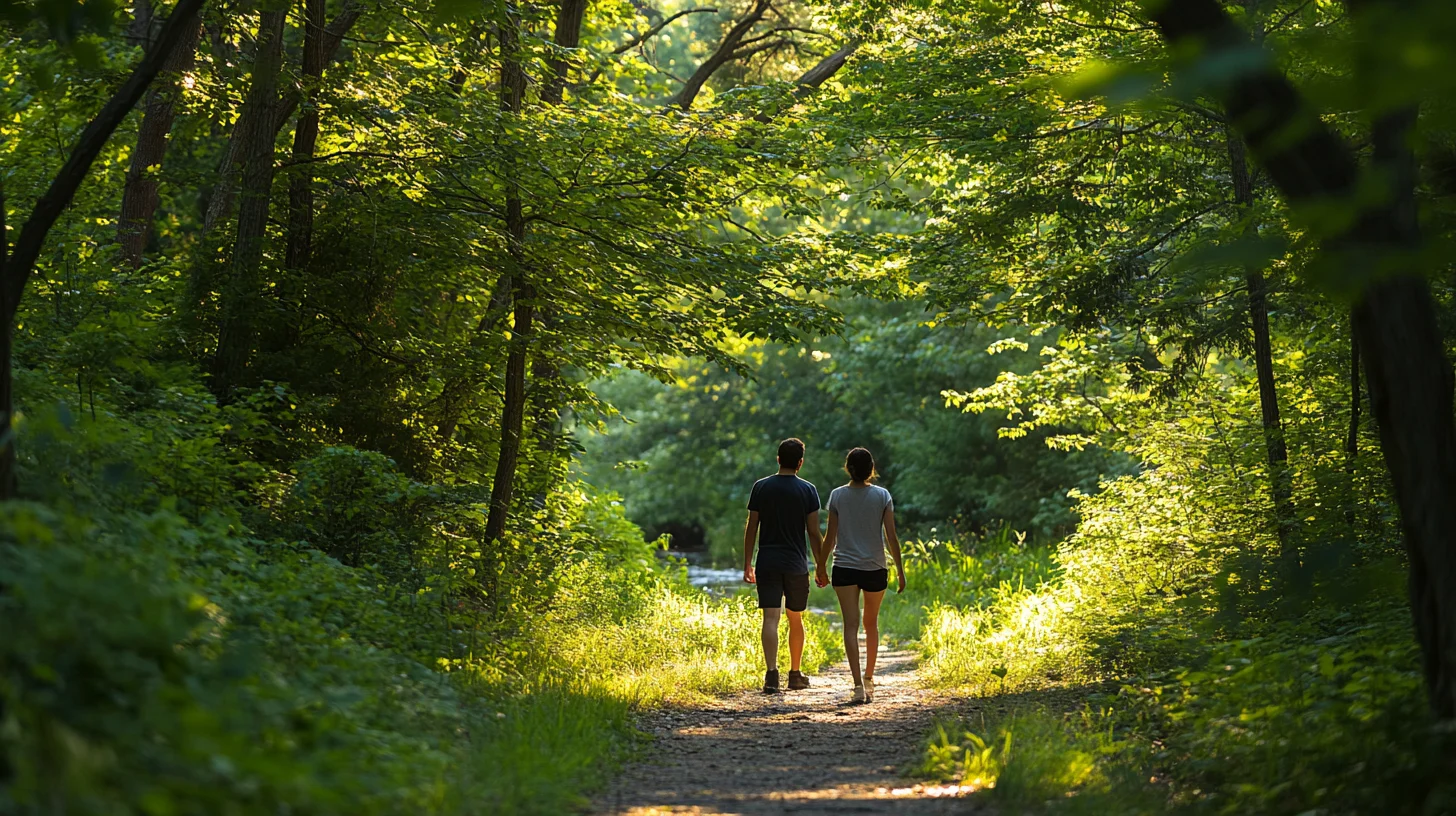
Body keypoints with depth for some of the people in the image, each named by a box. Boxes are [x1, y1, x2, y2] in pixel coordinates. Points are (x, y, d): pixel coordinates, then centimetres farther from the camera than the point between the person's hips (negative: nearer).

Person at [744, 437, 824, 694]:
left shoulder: (761, 487, 2)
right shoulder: (807, 490, -2)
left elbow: (751, 528, 3)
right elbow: (814, 532, -3)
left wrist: (747, 564, 9)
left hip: (767, 564, 0)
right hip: (796, 564, 0)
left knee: (771, 619, -6)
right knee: (796, 619, 14)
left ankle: (771, 673, -20)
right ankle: (795, 675, 23)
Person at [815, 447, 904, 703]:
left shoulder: (837, 496, -3)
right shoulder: (882, 496, -3)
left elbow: (830, 537, -1)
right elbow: (891, 536, -4)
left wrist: (820, 567, 9)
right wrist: (899, 568, 5)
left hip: (845, 567, -1)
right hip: (875, 568, 1)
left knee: (851, 625, -5)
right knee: (871, 624, 19)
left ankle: (858, 684, -18)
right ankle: (869, 679, 29)